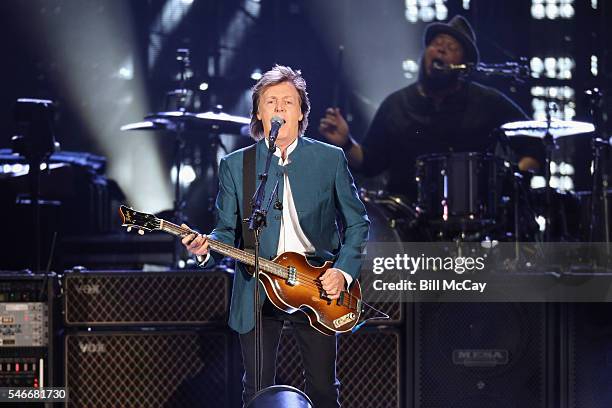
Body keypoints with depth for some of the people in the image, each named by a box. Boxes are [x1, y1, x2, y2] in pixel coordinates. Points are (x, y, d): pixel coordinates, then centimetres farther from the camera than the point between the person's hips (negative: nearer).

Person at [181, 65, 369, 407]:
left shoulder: (331, 159, 3)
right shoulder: (235, 165, 5)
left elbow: (357, 223, 6)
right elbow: (228, 231, 5)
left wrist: (344, 271, -7)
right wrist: (206, 249, -17)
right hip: (258, 294, 0)